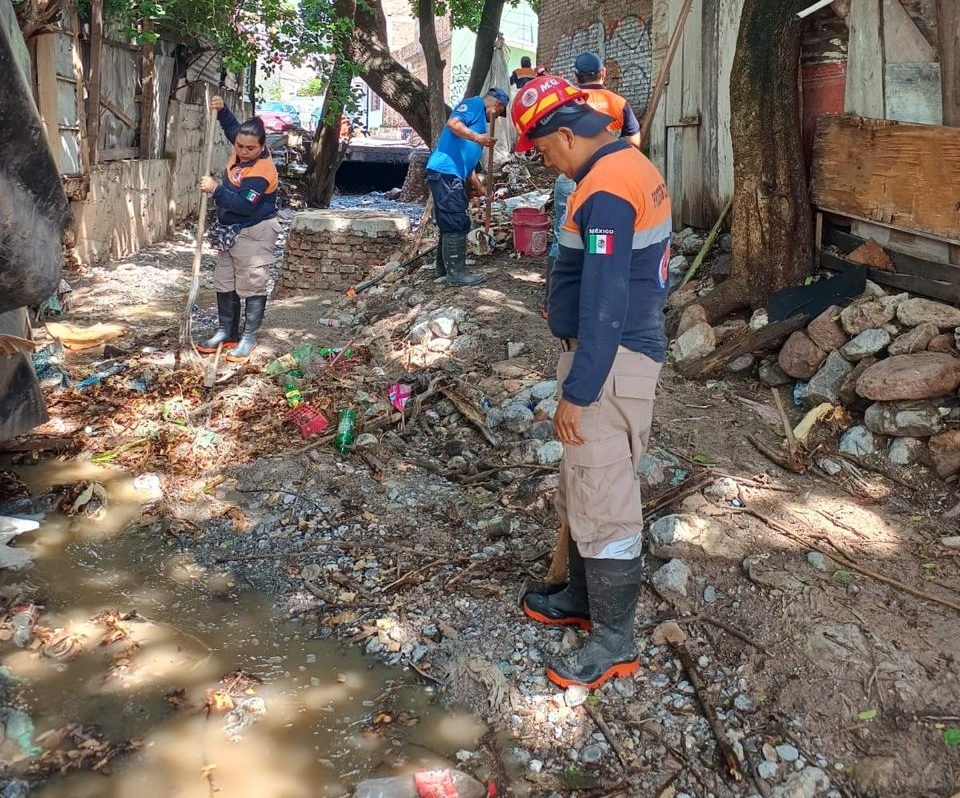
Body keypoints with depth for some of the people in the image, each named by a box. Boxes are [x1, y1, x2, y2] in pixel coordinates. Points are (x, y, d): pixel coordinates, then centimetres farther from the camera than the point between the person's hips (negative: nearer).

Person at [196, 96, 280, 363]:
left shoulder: (262, 172, -25)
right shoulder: (241, 150, 0)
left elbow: (244, 205, -32)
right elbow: (232, 126, 23)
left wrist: (215, 189, -30)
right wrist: (221, 109, 7)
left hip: (254, 235, -10)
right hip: (230, 232, 10)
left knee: (252, 287, -1)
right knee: (224, 284, 15)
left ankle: (249, 338, 7)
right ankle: (226, 332, 26)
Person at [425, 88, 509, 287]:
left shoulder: (480, 121, 28)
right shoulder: (474, 104, 2)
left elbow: (469, 163, 29)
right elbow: (452, 123, -18)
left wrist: (481, 190, 30)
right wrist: (477, 137, -28)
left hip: (452, 175, 10)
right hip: (445, 171, -10)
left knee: (451, 223, 16)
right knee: (456, 223, -8)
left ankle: (445, 268, 24)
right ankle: (456, 273, -4)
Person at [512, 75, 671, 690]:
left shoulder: (604, 191, -22)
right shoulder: (634, 165, 11)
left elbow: (604, 306, -25)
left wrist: (576, 395, -21)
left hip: (611, 362, -11)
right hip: (633, 346, 11)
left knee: (602, 504, -1)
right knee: (583, 488, 21)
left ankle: (615, 643, 12)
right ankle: (585, 599, 38)